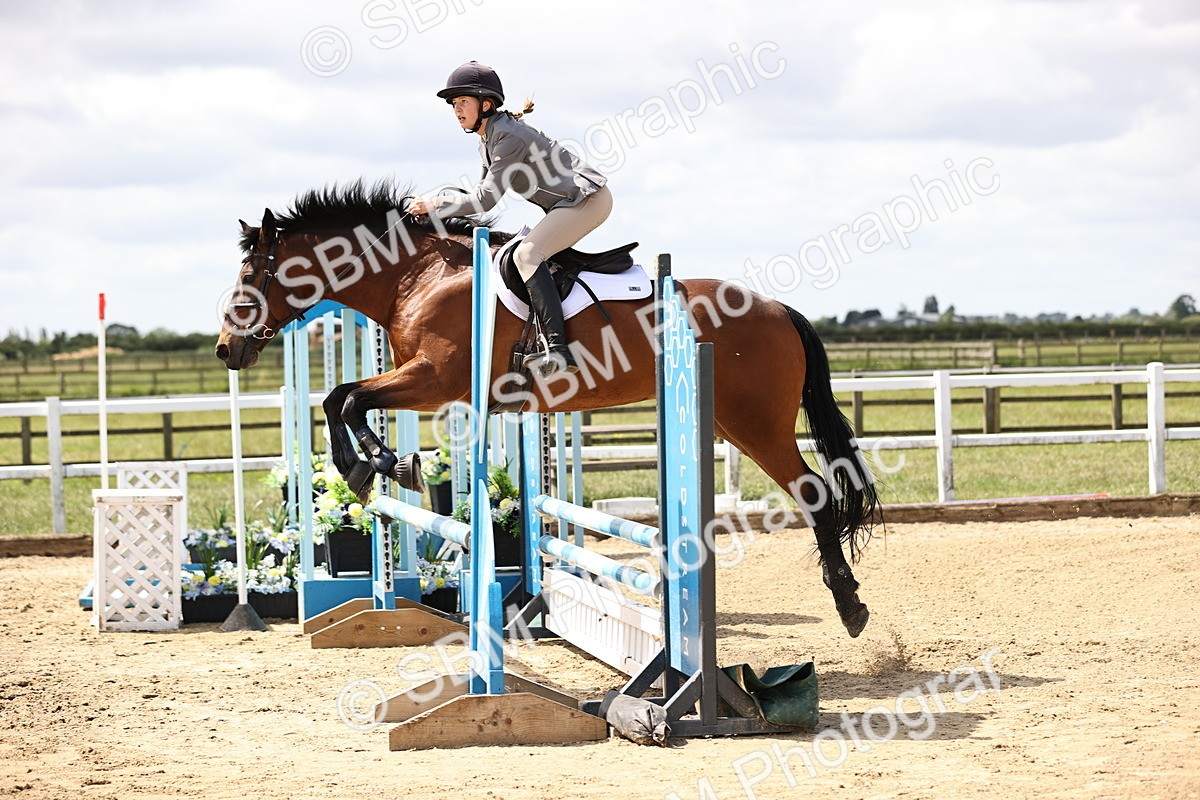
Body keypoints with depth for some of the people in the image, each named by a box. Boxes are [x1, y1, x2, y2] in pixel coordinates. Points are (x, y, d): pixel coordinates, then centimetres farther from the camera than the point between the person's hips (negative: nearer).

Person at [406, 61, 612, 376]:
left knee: (527, 254, -24)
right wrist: (438, 209, 5)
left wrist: (435, 205, -17)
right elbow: (485, 193, 19)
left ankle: (557, 347, -35)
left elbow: (487, 198, -23)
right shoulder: (488, 140, 11)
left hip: (588, 199, -11)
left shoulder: (508, 137, -20)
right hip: (569, 203, 11)